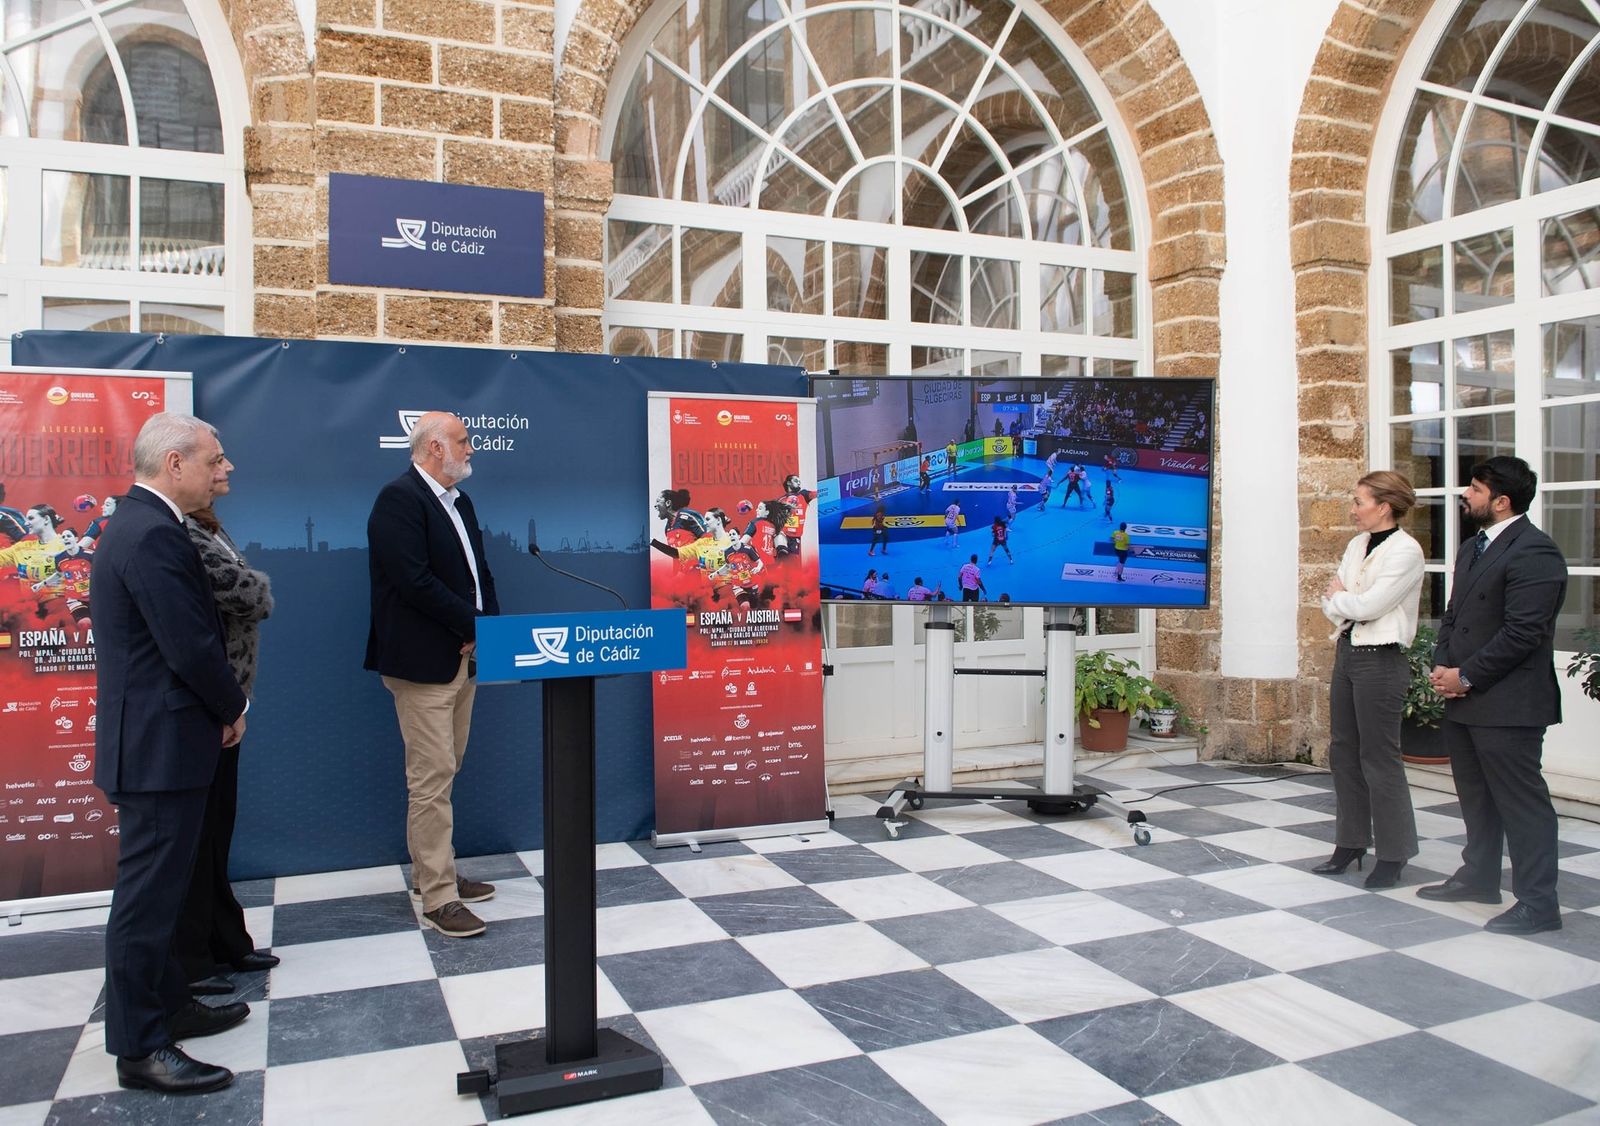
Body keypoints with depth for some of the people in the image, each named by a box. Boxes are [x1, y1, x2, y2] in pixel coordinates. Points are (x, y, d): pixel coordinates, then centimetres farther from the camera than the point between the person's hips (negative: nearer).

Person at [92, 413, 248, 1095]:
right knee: (148, 893, 0)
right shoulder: (155, 537, -22)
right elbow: (193, 649, -24)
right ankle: (139, 1048, 12)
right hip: (161, 746, -11)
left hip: (148, 738, 11)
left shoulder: (135, 525, 12)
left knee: (157, 885, 19)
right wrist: (234, 708, -7)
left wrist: (220, 706, 10)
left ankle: (168, 1006, 34)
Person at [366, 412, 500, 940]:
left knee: (442, 774, 17)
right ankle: (439, 899, 3)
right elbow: (415, 580, -22)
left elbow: (478, 571, 16)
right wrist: (476, 627, -15)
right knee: (431, 778, -4)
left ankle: (434, 871, 29)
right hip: (423, 662, -9)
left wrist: (485, 630, 0)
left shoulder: (458, 500, 15)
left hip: (463, 657, 9)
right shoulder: (398, 499, -13)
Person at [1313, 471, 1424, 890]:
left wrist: (1339, 597, -1)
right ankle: (1350, 843, 24)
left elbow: (1368, 605, -19)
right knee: (1343, 752, 12)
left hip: (1381, 661, -8)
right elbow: (1331, 603, 10)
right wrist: (1341, 602, -11)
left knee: (1379, 757, -2)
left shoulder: (1405, 551, -13)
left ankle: (1392, 855, 11)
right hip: (1347, 652, 8)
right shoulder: (1357, 545, 11)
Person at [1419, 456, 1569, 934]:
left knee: (1522, 801, -2)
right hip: (1464, 699, 10)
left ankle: (1538, 903, 7)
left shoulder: (1533, 551, -15)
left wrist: (1466, 677, -15)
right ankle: (1479, 877, 33)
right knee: (1476, 796, 19)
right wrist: (1442, 666, 2)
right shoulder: (1472, 548, 16)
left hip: (1507, 703, -9)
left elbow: (1523, 632, -21)